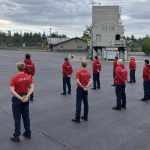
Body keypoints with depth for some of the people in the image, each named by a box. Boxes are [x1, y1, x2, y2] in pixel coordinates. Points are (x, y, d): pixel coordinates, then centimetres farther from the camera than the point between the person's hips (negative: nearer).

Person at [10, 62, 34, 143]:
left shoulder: (14, 78, -15)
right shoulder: (29, 77, -3)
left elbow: (12, 90, -21)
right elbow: (32, 88, -6)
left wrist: (20, 98, -20)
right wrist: (27, 96, -13)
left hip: (17, 99, -4)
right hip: (25, 98, 4)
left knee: (17, 118, 5)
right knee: (26, 116, 16)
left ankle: (16, 137, 12)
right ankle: (28, 133, 27)